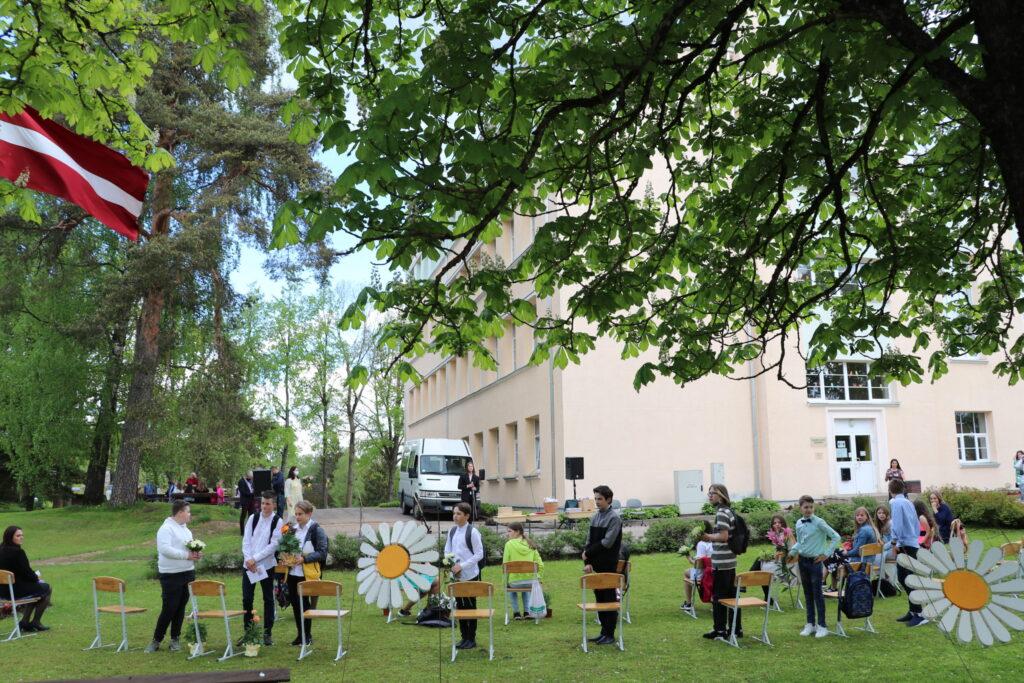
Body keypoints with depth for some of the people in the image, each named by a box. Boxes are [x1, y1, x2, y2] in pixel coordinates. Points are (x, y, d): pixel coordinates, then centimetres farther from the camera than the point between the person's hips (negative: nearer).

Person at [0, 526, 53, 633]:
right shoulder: (17, 552, -22)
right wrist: (36, 577, 3)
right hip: (17, 590, -9)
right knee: (47, 588, 12)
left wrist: (34, 575, 8)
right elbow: (27, 574, -17)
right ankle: (35, 622, 16)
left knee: (36, 587, 31)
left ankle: (25, 622, 27)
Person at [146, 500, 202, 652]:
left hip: (188, 573, 8)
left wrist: (196, 554, 3)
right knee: (168, 609, -5)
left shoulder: (185, 529, 17)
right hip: (171, 575, -8)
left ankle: (175, 639, 17)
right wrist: (186, 555, -21)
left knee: (180, 608, 10)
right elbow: (164, 549, -23)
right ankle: (156, 640, 8)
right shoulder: (166, 528, -11)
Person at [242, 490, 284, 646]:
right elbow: (246, 540, 2)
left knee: (268, 599, 5)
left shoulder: (278, 522, -5)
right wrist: (248, 559, -11)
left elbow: (273, 545, -11)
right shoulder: (253, 518, 5)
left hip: (266, 565, -3)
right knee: (247, 598, 6)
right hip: (248, 565, 3)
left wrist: (255, 559, -15)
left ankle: (267, 633, 14)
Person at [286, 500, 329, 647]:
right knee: (295, 603, 10)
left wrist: (304, 559, -22)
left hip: (306, 574, -5)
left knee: (304, 604, 0)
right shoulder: (293, 528, 10)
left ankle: (308, 636, 14)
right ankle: (300, 635, 23)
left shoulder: (317, 530, -7)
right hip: (292, 573, 5)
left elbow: (322, 553, -11)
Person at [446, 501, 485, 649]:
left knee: (470, 606, 4)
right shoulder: (452, 531, 6)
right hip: (456, 575, 6)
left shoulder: (473, 532, -12)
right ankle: (464, 637, 22)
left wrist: (462, 566, -18)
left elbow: (479, 554, -12)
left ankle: (471, 639, 14)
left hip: (470, 575, -6)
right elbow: (447, 550, 14)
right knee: (460, 606, 12)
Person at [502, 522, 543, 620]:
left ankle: (516, 612, 26)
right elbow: (540, 565, 2)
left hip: (515, 581, -3)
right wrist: (536, 577, 17)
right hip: (531, 582, 3)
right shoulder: (531, 545, 4)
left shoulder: (509, 544, -8)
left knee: (510, 586, 34)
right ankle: (527, 612, 31)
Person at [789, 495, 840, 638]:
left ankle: (822, 626, 6)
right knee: (807, 593, 13)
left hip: (815, 561, -6)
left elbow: (835, 537, -10)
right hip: (802, 560, 6)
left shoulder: (819, 522, -12)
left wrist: (826, 553, -10)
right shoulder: (799, 523, 5)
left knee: (817, 593, -2)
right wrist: (792, 552, 4)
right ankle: (810, 624, 22)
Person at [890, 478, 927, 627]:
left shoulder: (896, 503, -11)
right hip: (913, 543, 9)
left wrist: (894, 542, -12)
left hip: (906, 545, -9)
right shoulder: (908, 503, 15)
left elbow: (897, 524, -17)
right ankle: (912, 611, 19)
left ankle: (919, 614, -6)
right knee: (902, 578, 14)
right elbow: (917, 524, 19)